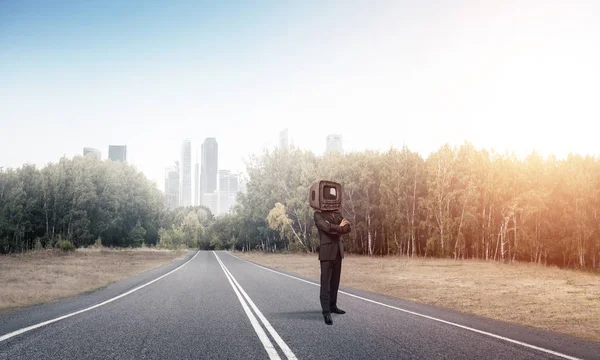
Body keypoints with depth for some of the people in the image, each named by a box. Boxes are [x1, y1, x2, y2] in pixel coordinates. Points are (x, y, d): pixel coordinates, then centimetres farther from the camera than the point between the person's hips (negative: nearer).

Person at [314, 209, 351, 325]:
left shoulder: (337, 214, 14)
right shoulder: (318, 214, -5)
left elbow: (347, 227, 2)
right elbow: (327, 227, -21)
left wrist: (334, 229, -14)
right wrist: (339, 227, -5)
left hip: (338, 251, 6)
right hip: (327, 251, -6)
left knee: (335, 281, 10)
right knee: (325, 282, -8)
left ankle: (332, 306, 21)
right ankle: (326, 312, -11)